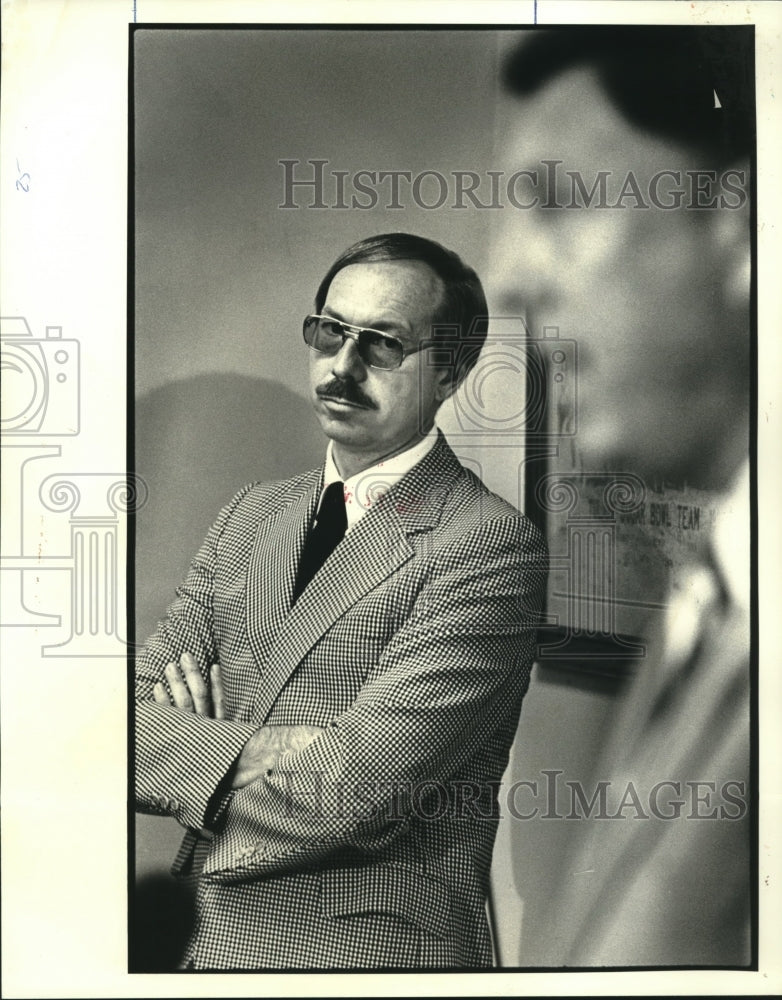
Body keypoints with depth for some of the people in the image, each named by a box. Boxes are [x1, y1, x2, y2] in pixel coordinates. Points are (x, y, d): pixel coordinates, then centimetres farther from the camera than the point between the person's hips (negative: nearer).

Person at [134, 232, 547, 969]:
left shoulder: (488, 545, -16)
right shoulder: (251, 515, 6)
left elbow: (359, 784, -23)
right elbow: (138, 694, 1)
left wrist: (180, 745, -12)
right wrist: (229, 748, -19)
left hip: (373, 953, -6)